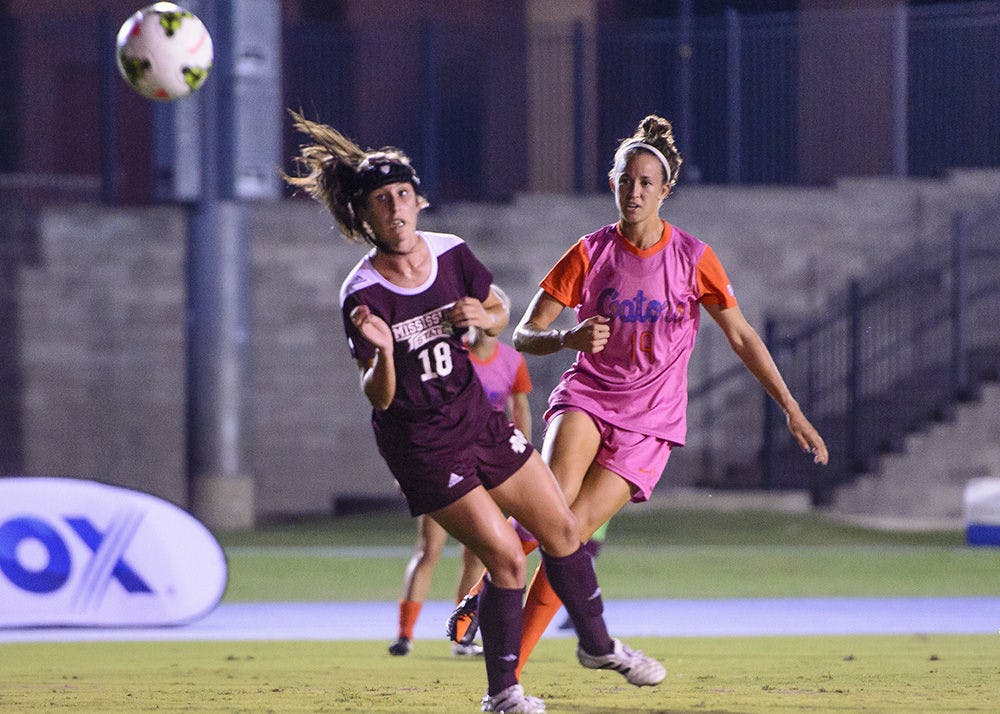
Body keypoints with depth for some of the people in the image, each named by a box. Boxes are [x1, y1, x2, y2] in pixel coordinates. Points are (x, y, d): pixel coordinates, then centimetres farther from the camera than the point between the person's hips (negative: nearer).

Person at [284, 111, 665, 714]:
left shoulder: (451, 255, -6)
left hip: (477, 418, 6)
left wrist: (483, 317, -12)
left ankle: (597, 644, 36)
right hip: (421, 445, -6)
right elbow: (379, 397, -20)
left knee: (562, 529, 13)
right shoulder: (363, 295, -21)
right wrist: (382, 353, -41)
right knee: (506, 558, -11)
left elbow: (501, 314, 11)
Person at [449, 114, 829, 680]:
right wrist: (569, 338, -23)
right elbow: (524, 335, 0)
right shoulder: (592, 252, -1)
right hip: (588, 395, 1)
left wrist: (793, 411, 3)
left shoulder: (693, 258, -3)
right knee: (554, 499, -32)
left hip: (649, 420, -1)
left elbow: (742, 337, 4)